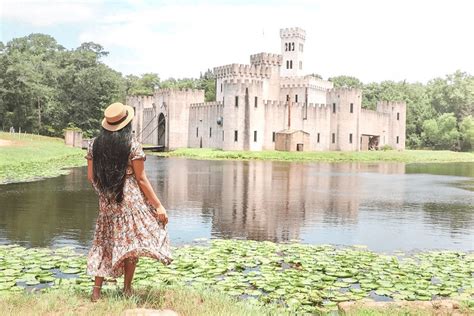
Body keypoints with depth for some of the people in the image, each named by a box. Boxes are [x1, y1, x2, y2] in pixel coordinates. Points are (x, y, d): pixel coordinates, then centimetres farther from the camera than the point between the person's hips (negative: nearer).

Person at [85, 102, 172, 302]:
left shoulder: (94, 145, 2)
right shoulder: (132, 145, -10)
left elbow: (91, 177, 6)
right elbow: (141, 179, -10)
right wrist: (158, 205, -5)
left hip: (106, 202, 5)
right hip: (131, 199, -4)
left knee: (106, 242, 16)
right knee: (131, 241, 8)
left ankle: (97, 289, 14)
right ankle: (127, 289, 14)